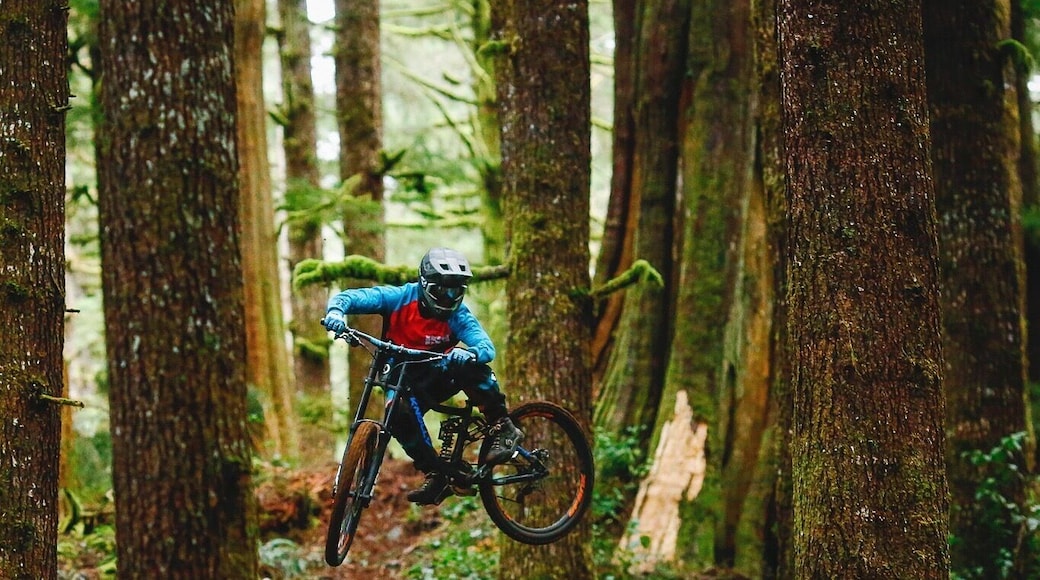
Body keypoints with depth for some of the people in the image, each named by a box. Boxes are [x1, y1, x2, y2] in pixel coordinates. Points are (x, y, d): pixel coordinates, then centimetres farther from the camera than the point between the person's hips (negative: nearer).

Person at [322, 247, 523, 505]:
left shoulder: (458, 315, -15)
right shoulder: (399, 298, -16)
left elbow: (487, 347, -29)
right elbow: (347, 297, -20)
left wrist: (469, 353, -54)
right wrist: (336, 311, -45)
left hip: (438, 377, 0)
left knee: (468, 365, -33)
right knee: (399, 415, -32)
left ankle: (503, 428, -22)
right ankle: (436, 476, -17)